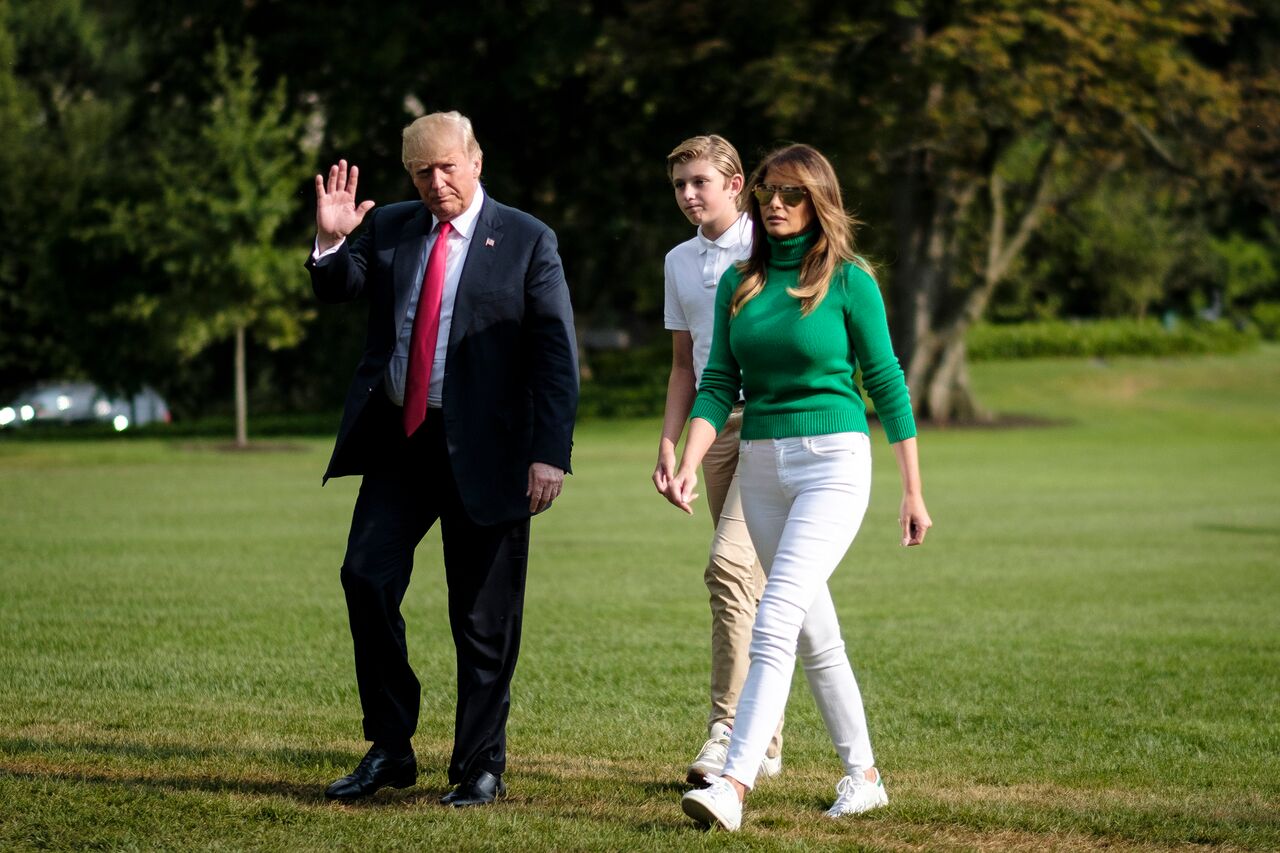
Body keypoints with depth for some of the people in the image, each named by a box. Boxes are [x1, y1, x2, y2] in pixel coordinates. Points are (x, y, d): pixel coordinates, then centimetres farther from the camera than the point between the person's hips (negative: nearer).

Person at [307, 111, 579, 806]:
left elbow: (556, 354, -5)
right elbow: (337, 289, 3)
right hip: (397, 438, 4)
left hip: (482, 449, -3)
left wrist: (550, 453, -13)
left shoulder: (526, 241, -2)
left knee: (483, 618, 2)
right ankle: (389, 750, 4)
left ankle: (480, 768, 14)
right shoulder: (387, 228, 11)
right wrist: (330, 241, -17)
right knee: (366, 576, -8)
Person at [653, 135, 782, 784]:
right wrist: (669, 443, 12)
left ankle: (727, 730, -23)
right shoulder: (679, 262, 17)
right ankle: (765, 742, 11)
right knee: (750, 582, 7)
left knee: (729, 565, -21)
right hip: (716, 427, 6)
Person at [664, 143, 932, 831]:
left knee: (775, 622, -18)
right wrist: (689, 465, -8)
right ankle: (862, 776, 23)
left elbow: (887, 384, -1)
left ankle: (733, 782, -26)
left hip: (833, 463, -6)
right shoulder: (739, 282, 10)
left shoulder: (848, 280, -4)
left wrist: (913, 491, -1)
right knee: (814, 632, 11)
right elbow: (719, 385, 8)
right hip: (760, 465, 6)